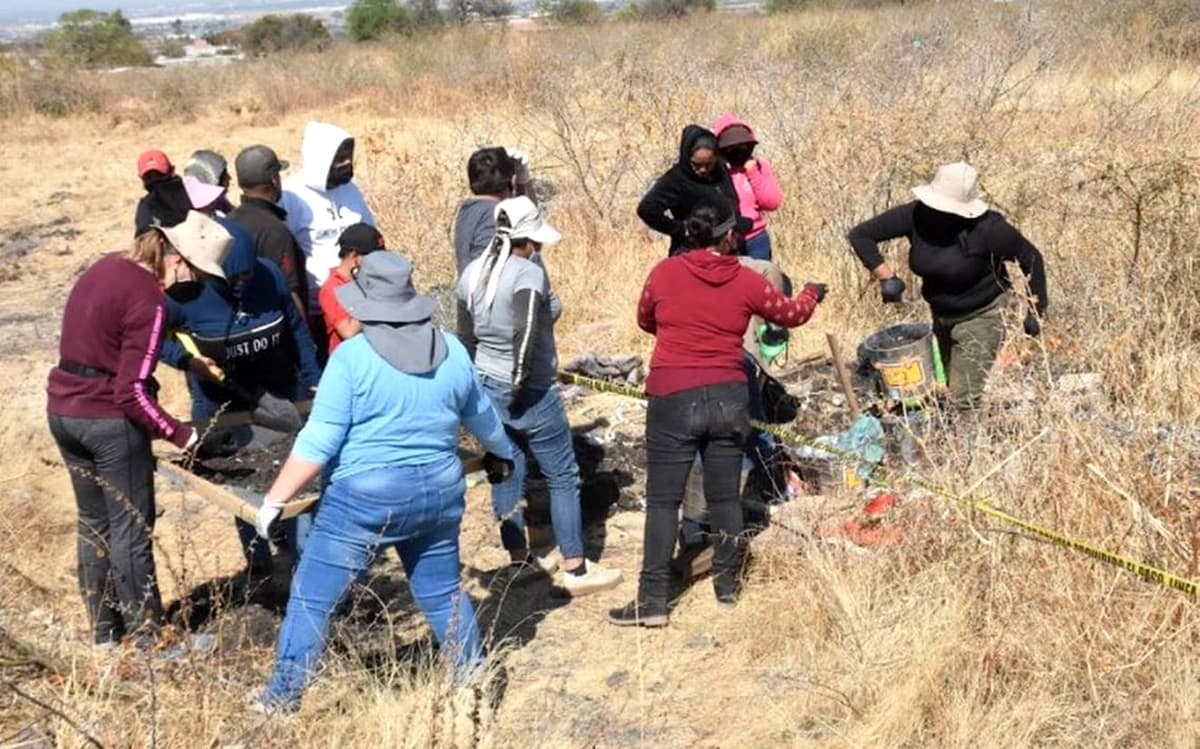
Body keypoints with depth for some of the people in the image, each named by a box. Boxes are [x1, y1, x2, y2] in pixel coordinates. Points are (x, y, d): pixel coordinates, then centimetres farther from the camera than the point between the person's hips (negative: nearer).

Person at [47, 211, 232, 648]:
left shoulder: (108, 267, 5)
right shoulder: (147, 301, -20)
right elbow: (131, 392, -22)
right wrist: (184, 437, -18)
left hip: (63, 410, 9)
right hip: (108, 421, -9)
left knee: (93, 523, 17)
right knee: (132, 529, 2)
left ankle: (104, 631, 28)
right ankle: (146, 638, 11)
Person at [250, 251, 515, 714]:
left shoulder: (352, 357, -12)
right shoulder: (452, 351, 4)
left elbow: (318, 443, -14)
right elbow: (481, 415, 20)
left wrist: (274, 500, -7)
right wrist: (501, 454, 39)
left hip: (366, 497, -5)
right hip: (440, 493, 5)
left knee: (311, 598, 6)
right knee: (443, 592, 21)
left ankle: (282, 699, 10)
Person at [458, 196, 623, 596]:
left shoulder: (474, 273, 5)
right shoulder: (528, 273, -18)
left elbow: (466, 335, 11)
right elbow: (526, 331, -29)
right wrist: (521, 381, -17)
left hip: (487, 388, 7)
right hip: (530, 395, -7)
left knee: (507, 475, 16)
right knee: (564, 478, 3)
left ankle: (519, 559, 26)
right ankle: (576, 570, 7)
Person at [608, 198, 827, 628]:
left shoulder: (664, 273, -3)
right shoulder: (746, 282, 0)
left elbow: (645, 322, 15)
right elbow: (792, 315, 16)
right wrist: (813, 293, 38)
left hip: (673, 398, -2)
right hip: (728, 397, 2)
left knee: (663, 501, 1)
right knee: (725, 496, 14)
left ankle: (652, 602, 0)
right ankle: (728, 585, 27)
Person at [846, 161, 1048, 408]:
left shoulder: (987, 228, -27)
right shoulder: (917, 215, -18)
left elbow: (1031, 257, -13)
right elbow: (860, 235, -12)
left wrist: (1035, 310, -8)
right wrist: (885, 276, -19)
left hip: (981, 315, -6)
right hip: (941, 314, 6)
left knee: (964, 398, -11)